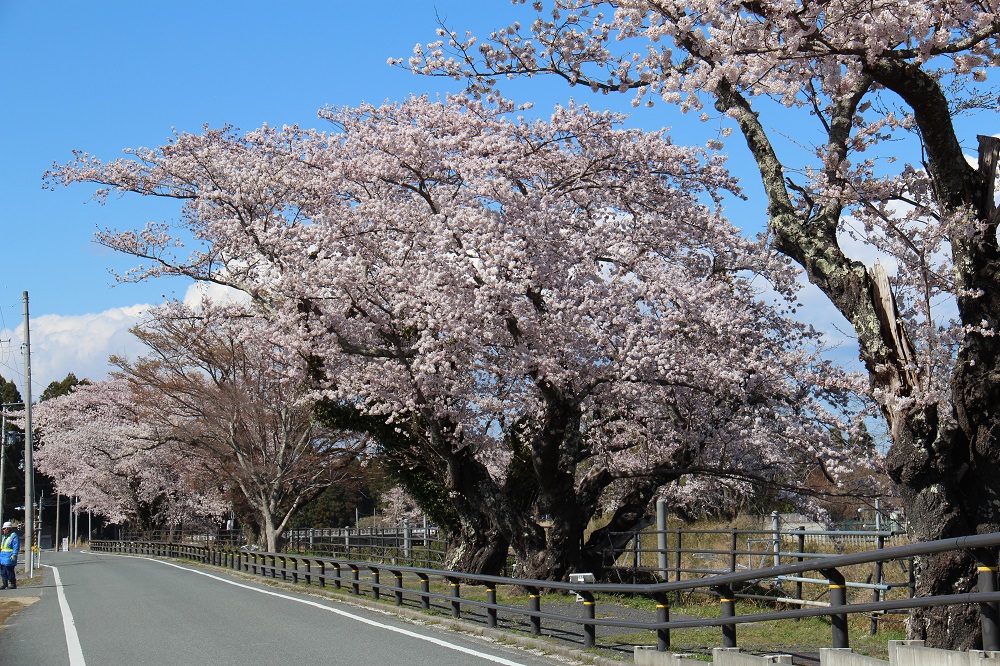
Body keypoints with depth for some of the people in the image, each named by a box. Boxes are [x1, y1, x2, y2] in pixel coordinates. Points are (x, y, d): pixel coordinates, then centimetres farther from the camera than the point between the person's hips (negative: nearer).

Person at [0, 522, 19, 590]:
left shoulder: (14, 536, -11)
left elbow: (16, 547, -16)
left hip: (9, 557, -9)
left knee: (9, 571, -8)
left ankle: (13, 584, -1)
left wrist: (14, 555, -22)